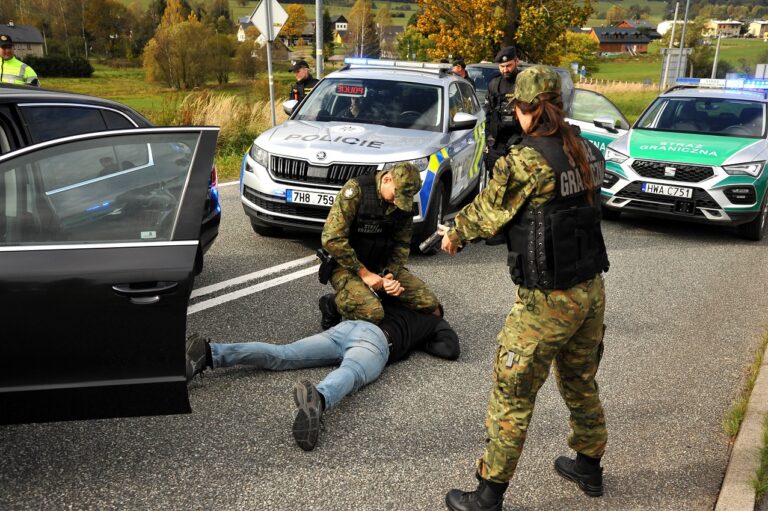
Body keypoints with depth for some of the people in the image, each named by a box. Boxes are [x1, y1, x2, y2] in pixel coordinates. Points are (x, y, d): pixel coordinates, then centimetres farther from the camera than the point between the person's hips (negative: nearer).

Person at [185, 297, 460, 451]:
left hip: (345, 327, 5)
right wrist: (419, 343, 31)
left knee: (280, 355, -8)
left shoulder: (392, 301, 43)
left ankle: (209, 353, -25)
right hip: (375, 338, -5)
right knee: (350, 374, -36)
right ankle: (317, 399, -71)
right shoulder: (434, 320, 32)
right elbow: (452, 350, 16)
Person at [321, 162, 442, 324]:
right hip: (348, 266, -6)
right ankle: (333, 304, -2)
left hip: (382, 265, 6)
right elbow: (332, 239, -24)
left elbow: (402, 244, 5)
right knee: (373, 312, -33)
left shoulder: (405, 201, -2)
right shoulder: (356, 189, -21)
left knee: (431, 307, -7)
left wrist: (391, 273, -14)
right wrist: (364, 273, -22)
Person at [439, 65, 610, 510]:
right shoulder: (587, 152, 2)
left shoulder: (526, 161, -19)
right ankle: (589, 467, 43)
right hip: (592, 290, 8)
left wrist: (455, 234, 15)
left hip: (547, 301, -7)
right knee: (581, 382, 25)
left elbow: (487, 211, -6)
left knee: (512, 396, 5)